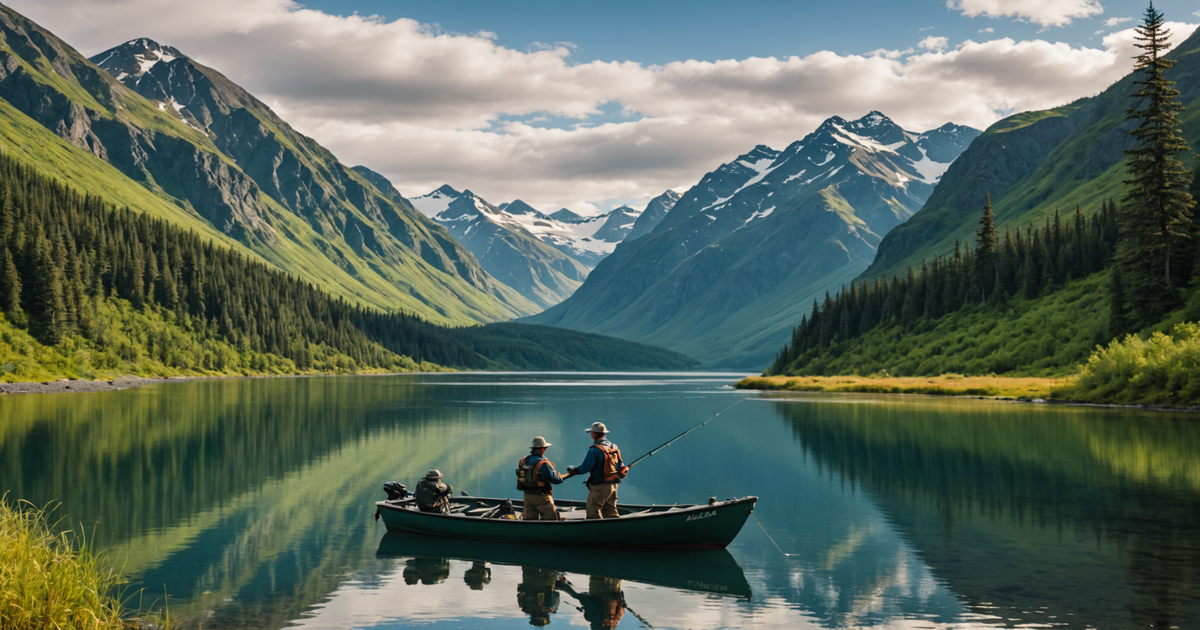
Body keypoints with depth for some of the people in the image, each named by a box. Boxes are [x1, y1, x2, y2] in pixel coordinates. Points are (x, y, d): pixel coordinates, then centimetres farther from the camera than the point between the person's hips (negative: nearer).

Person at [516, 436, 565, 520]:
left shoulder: (522, 461, 4)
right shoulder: (543, 464, -19)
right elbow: (556, 480, -17)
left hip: (527, 497, 7)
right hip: (542, 497, -7)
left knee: (528, 520, 11)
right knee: (551, 520, 2)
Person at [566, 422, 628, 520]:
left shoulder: (594, 450, -17)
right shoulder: (614, 447, 7)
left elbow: (584, 468, -15)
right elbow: (621, 467, 13)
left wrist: (573, 469, 1)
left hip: (599, 487, -8)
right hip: (613, 486, 8)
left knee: (593, 512, -1)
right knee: (611, 512, 16)